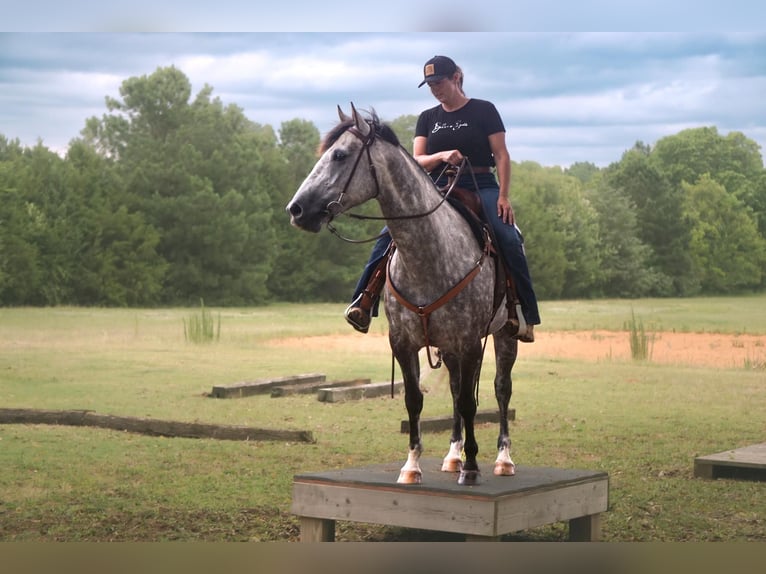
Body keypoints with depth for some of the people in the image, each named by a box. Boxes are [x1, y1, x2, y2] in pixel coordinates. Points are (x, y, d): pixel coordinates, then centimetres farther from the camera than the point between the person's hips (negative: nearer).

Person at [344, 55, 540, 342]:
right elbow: (417, 161, 5)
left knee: (509, 240, -27)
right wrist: (442, 156, -17)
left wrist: (503, 196, -13)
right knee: (390, 234, -15)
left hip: (480, 187, -3)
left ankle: (528, 315, -20)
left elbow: (501, 155, -2)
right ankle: (363, 304, -14)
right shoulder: (427, 118, 12)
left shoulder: (484, 110, 2)